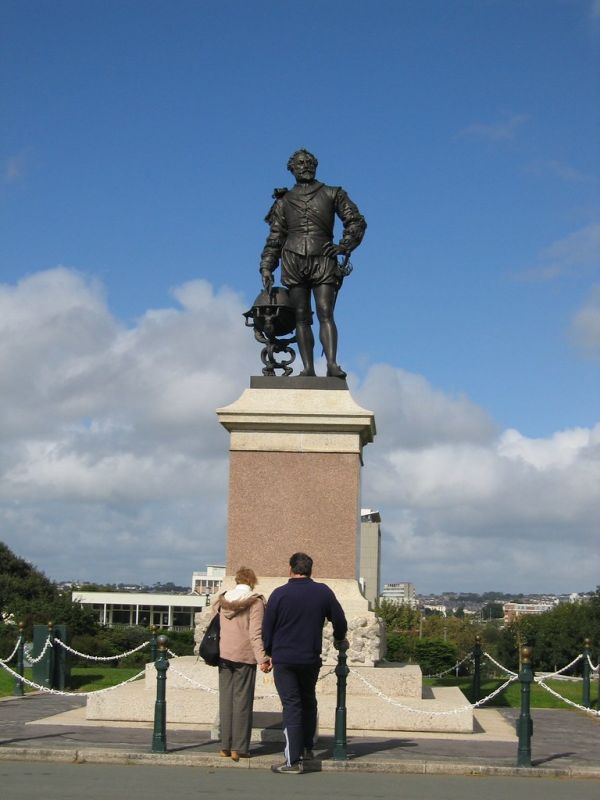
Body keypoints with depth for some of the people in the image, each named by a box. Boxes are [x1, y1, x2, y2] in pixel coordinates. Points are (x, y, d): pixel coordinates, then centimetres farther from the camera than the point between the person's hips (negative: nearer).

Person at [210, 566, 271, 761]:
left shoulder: (220, 600, 7)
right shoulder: (255, 602, -6)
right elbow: (255, 634, -13)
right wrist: (263, 659, -15)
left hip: (223, 656, 4)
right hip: (245, 657, -4)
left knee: (225, 700, 10)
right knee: (242, 701, 1)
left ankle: (225, 746, 10)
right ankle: (239, 748, -1)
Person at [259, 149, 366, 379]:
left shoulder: (332, 194, 17)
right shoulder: (284, 201, 20)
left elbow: (356, 221, 14)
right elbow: (275, 238, 18)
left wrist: (344, 246, -1)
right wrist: (266, 267, 7)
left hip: (323, 259, -1)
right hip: (293, 260, 2)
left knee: (325, 313, -14)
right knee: (301, 317, -4)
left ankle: (332, 364, -25)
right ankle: (308, 368, -8)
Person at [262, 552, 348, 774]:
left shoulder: (279, 594, -7)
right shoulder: (323, 592, 0)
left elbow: (267, 628, -2)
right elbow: (340, 621, 8)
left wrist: (269, 653, 14)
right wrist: (339, 640, 29)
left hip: (283, 659, -3)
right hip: (311, 659, 3)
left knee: (291, 706, -2)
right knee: (308, 702, 22)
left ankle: (294, 760, -5)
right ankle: (307, 747, 28)